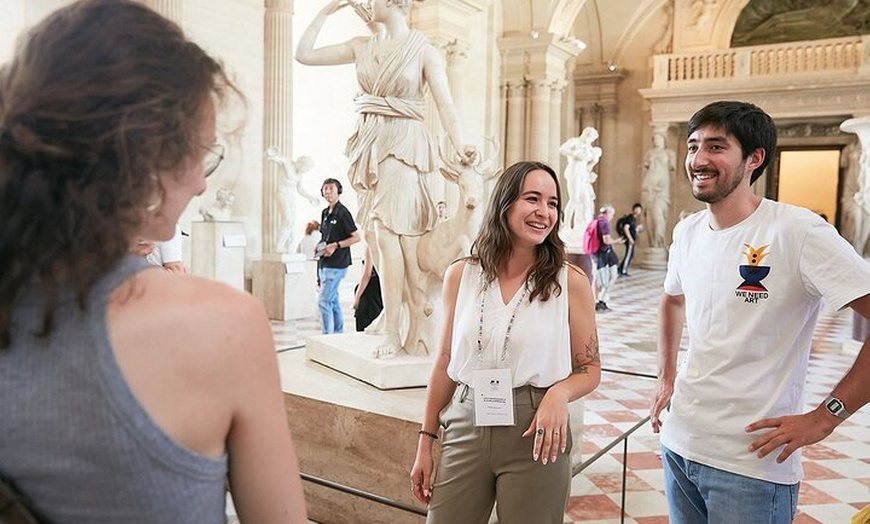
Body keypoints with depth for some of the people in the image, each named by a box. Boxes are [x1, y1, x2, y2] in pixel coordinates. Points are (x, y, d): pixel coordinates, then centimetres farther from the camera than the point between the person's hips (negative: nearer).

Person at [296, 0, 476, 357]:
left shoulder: (424, 51, 1)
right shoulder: (361, 47, 14)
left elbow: (445, 104, -8)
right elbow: (304, 54, 16)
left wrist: (459, 145, -24)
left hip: (403, 146, -6)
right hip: (369, 146, 6)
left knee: (387, 230, -16)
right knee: (375, 233, 3)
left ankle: (392, 331, -8)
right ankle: (418, 325, 12)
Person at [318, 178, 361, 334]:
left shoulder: (342, 212, -10)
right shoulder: (325, 212, 14)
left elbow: (356, 237, -11)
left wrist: (335, 245, -17)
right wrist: (320, 246, 5)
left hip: (337, 264, -9)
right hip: (324, 263, 9)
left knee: (324, 301, -12)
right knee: (333, 301, 14)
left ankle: (327, 336, -7)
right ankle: (339, 334, 23)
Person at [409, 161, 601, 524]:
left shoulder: (570, 282, -5)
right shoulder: (461, 275, 1)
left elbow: (589, 370, 2)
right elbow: (446, 364, 8)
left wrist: (559, 393, -20)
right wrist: (425, 443, 9)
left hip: (536, 434, -2)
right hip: (465, 430, 2)